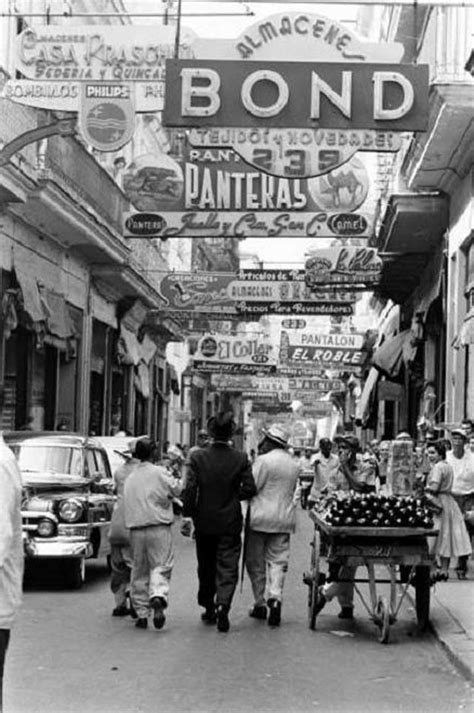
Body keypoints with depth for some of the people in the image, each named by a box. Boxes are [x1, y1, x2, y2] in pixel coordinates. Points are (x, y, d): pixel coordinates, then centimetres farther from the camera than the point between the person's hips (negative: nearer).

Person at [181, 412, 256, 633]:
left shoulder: (197, 457, -9)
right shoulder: (240, 459, -8)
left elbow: (190, 489, -10)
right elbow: (249, 489, -8)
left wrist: (187, 515, -1)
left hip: (204, 521, 1)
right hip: (230, 522, -1)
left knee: (206, 567, 16)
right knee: (227, 567, 3)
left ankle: (209, 608, 25)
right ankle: (222, 606, -17)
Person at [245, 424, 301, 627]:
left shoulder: (264, 461, -11)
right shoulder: (295, 465, 9)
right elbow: (294, 493, 14)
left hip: (260, 518, -5)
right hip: (285, 519, 5)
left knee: (255, 561, 8)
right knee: (278, 560, 7)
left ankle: (260, 604, 12)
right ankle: (275, 597, -14)